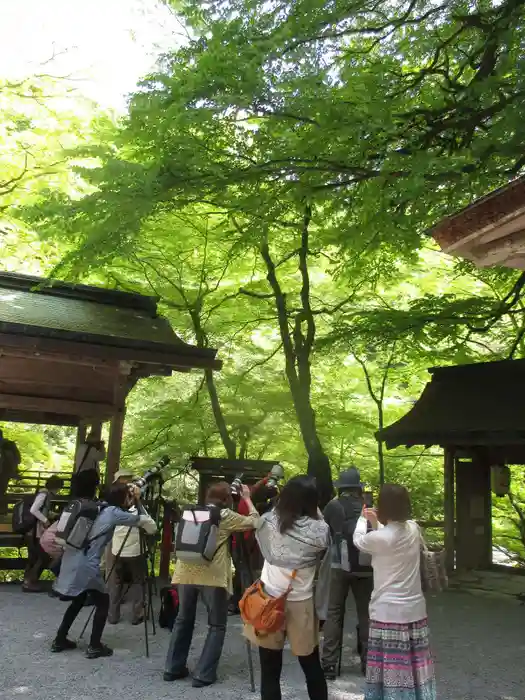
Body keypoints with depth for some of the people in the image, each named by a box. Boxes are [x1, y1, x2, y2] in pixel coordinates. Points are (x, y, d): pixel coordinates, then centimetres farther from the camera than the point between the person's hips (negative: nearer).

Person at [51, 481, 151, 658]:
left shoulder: (99, 507, 12)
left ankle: (59, 640, 30)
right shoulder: (114, 513, -10)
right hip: (86, 565, -8)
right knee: (102, 603, 8)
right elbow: (140, 521, -2)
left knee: (78, 601, 24)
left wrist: (132, 503, 20)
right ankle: (94, 646, 10)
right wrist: (138, 502, 12)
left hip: (72, 560, 8)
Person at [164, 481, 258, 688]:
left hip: (186, 572, 5)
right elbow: (254, 522, 7)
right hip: (212, 575, -5)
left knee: (183, 620, 21)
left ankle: (173, 668, 26)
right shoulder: (225, 515, -1)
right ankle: (203, 674, 6)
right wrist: (247, 498, 16)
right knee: (217, 625, 9)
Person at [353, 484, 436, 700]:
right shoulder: (414, 529, -2)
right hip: (415, 609, 6)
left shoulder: (380, 537, -18)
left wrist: (362, 519, 22)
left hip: (388, 612, -6)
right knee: (414, 668, 14)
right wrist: (375, 522, 18)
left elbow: (359, 541, 4)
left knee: (391, 669, 5)